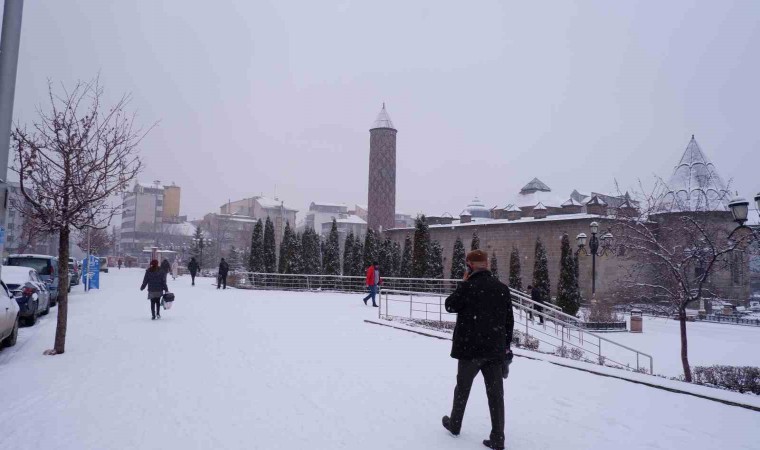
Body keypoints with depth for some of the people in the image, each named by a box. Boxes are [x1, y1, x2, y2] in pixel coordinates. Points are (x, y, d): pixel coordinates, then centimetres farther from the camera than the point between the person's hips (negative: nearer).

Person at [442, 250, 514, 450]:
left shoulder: (467, 287, -14)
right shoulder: (502, 288, 2)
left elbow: (450, 306, 2)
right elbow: (509, 320, 7)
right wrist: (506, 346, 16)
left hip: (470, 348, -3)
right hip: (495, 349, 3)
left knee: (463, 387, 15)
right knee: (496, 393, 7)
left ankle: (454, 425, 32)